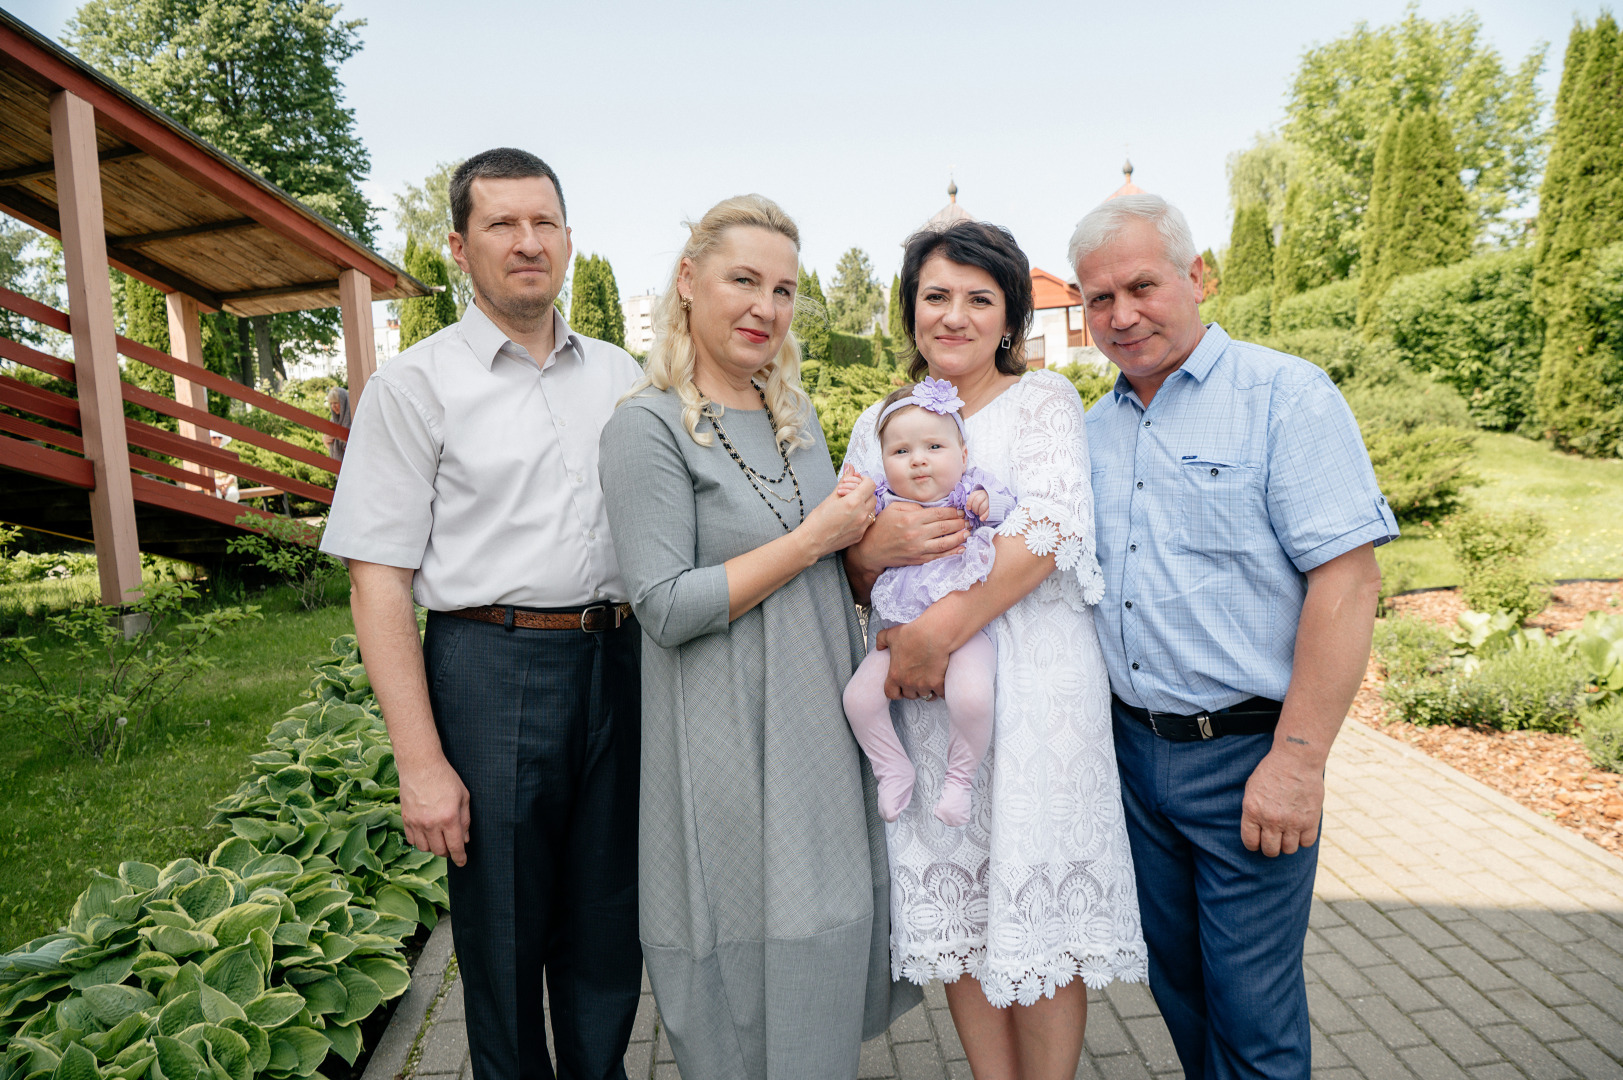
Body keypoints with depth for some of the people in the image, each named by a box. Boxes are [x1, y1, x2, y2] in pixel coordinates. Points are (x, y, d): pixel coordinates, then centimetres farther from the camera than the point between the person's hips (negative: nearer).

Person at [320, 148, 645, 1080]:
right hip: (492, 665, -3)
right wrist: (422, 762, -11)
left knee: (609, 923, 16)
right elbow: (379, 580, -6)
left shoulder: (621, 375, 10)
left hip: (619, 660, 4)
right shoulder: (416, 385, -3)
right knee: (504, 933, 10)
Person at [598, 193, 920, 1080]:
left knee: (831, 935, 18)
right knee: (748, 961, 7)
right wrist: (816, 537, -17)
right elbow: (666, 608, -19)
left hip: (826, 725, 7)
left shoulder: (795, 415, 10)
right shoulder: (648, 427, -12)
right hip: (728, 747, -7)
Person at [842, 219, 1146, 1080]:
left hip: (1035, 681, -3)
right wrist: (876, 548, -13)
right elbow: (847, 578, 11)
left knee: (1040, 907, 3)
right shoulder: (877, 425, 13)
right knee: (956, 905, 10)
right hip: (928, 690, 4)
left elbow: (1054, 530, -13)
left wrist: (939, 629, -19)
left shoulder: (1044, 400, 3)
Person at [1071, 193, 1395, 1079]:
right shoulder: (1095, 427, 9)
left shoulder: (1285, 395, -9)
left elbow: (1346, 577, -16)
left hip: (1245, 752, -5)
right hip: (1132, 743, 6)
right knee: (1174, 977, 20)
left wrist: (1296, 759, -19)